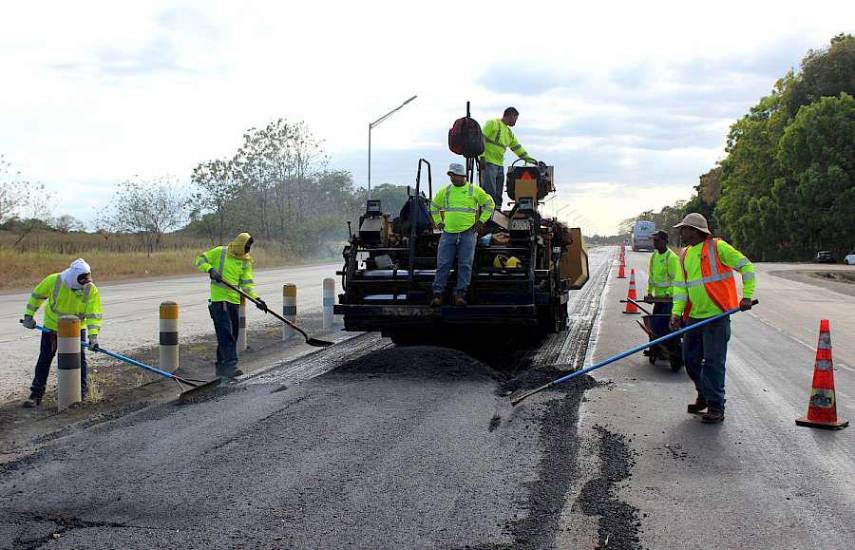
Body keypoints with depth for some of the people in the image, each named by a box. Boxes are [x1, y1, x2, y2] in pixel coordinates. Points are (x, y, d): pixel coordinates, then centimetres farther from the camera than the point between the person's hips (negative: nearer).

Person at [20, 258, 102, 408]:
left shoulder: (92, 291, -24)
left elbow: (94, 315, -26)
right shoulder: (54, 280, -23)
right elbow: (37, 295, -6)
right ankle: (36, 394, 9)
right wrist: (29, 315, -6)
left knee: (79, 358, 1)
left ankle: (82, 390, 18)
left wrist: (93, 335, -37)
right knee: (45, 359, 3)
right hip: (52, 325, 0)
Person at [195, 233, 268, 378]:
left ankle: (221, 366, 24)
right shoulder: (220, 252, -3)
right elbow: (200, 260, 1)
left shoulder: (246, 261, 7)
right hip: (218, 299, -6)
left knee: (233, 333, 11)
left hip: (234, 300, 6)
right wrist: (210, 269, -18)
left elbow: (247, 283, 2)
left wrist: (256, 298, -13)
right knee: (225, 332, -13)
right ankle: (230, 365, -18)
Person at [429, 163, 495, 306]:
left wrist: (481, 221, 4)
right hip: (448, 233, 2)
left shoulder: (474, 190, 2)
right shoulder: (445, 191, 10)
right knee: (443, 264, -2)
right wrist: (438, 222, 15)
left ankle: (460, 295, 0)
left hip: (468, 233, -2)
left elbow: (489, 203, 10)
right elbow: (434, 206, 25)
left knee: (465, 265, -4)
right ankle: (438, 294, 1)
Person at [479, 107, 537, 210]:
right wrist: (482, 157, -18)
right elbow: (482, 139, -10)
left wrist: (533, 161, 19)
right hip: (488, 163, -9)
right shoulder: (493, 123, -1)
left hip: (500, 165, 9)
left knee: (498, 196, 7)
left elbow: (519, 149, 25)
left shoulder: (509, 133, 22)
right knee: (490, 193, -16)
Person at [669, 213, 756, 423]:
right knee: (690, 359, 12)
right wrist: (676, 312, -6)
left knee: (713, 361, -7)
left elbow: (746, 266, -3)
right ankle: (704, 396, 32)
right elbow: (680, 285, 6)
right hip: (694, 316, 7)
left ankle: (716, 407, 1)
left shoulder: (718, 247, -7)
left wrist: (747, 296, -8)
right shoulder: (685, 255, 11)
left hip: (717, 315, -7)